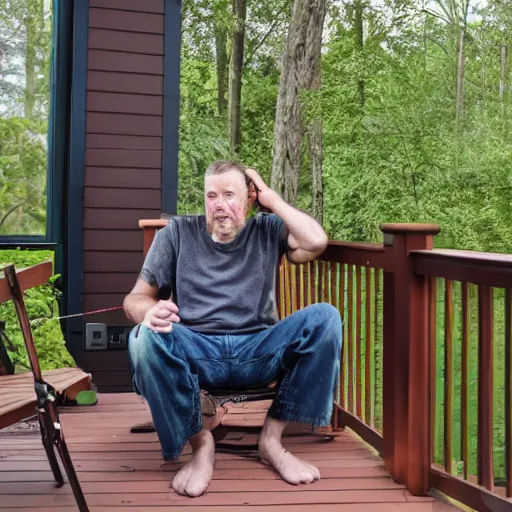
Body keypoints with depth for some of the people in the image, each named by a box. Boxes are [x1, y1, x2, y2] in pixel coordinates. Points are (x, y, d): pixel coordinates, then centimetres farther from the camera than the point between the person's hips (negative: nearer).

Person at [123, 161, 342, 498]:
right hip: (196, 352, -1)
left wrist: (272, 199, 0)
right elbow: (136, 298, 5)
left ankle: (272, 438, -13)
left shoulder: (268, 231, 9)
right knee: (147, 337, -32)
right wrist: (150, 311, -22)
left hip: (258, 353, 1)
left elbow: (316, 242, -13)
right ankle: (200, 442, -13)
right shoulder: (178, 233, 8)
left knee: (324, 318, -24)